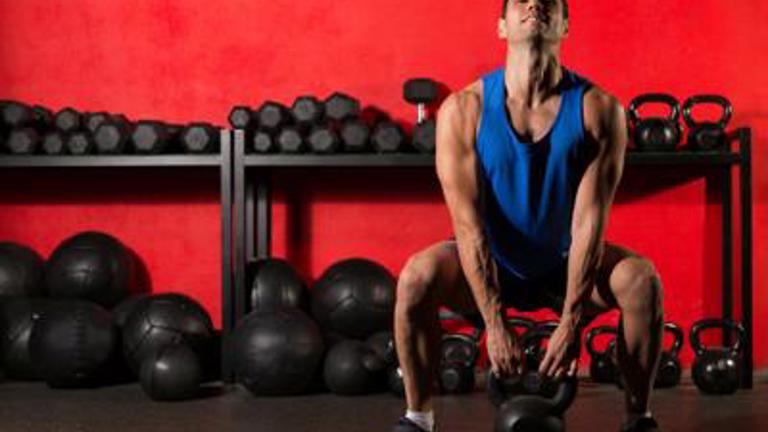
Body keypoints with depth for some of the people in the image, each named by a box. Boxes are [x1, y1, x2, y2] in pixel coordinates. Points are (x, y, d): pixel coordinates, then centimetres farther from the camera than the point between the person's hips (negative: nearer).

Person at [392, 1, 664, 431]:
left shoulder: (598, 109, -17)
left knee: (642, 278, -27)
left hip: (564, 266, 1)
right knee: (418, 276, -29)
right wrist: (495, 323, -27)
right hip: (491, 265, 0)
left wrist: (571, 323, -26)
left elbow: (589, 220, -20)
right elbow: (468, 223, -21)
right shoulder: (464, 109, -17)